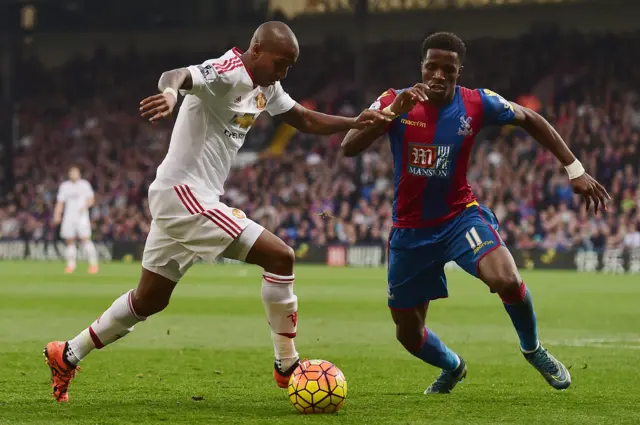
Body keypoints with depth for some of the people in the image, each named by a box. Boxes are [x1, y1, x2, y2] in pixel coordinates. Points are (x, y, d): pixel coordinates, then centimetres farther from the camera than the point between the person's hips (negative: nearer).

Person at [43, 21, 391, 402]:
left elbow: (306, 121, 23)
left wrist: (355, 123, 7)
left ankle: (68, 355, 28)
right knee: (280, 256, -13)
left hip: (177, 198, 11)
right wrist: (170, 92, -61)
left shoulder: (266, 88, 12)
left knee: (149, 301, 18)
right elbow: (179, 75, -37)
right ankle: (287, 366, -5)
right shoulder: (229, 73, -18)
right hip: (186, 191, -11)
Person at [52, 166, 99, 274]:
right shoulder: (64, 186, 13)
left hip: (82, 216, -3)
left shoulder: (84, 184, 6)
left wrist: (85, 206, -14)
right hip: (69, 216, 3)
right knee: (70, 241, 1)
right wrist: (57, 215, 0)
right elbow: (60, 202, 13)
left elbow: (91, 199, 6)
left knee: (85, 239, -13)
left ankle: (93, 264, -10)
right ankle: (70, 265, 9)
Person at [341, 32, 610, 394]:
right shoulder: (395, 102, -13)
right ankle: (452, 367, 44)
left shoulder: (477, 104, -11)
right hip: (411, 229, 1)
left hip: (460, 215, -1)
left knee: (507, 280, -30)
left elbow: (530, 120, 4)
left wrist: (575, 170, -2)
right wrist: (393, 111, -39)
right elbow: (349, 148, -25)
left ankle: (533, 349, 0)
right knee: (408, 334, 9)